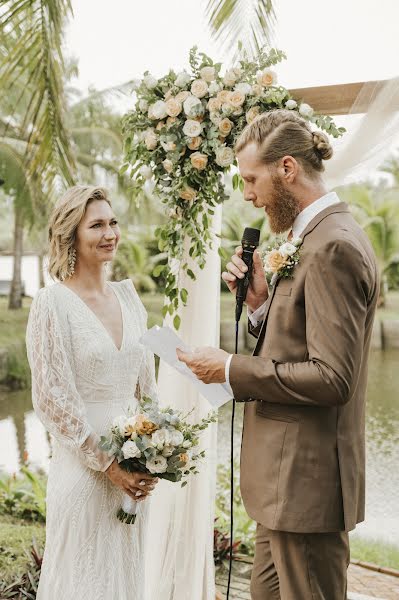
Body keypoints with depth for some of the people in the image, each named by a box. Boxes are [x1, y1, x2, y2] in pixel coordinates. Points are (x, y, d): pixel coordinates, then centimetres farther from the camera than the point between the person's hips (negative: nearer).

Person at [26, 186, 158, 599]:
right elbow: (51, 399, -13)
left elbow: (146, 382, 11)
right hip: (82, 468, -5)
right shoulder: (52, 304, -11)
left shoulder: (127, 296, 7)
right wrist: (106, 463, -13)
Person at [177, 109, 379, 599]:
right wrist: (261, 302, -2)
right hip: (287, 475, 10)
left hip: (307, 480, -10)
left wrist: (230, 370, -17)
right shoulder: (315, 238, 12)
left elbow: (332, 377, -25)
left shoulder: (334, 247, -20)